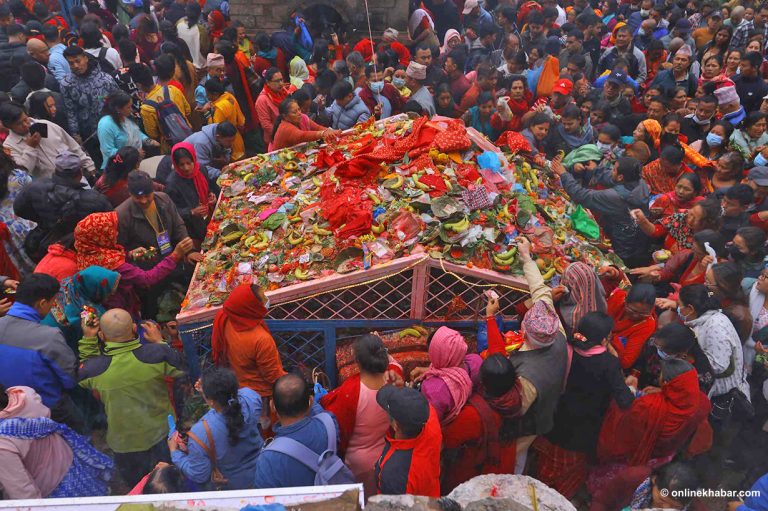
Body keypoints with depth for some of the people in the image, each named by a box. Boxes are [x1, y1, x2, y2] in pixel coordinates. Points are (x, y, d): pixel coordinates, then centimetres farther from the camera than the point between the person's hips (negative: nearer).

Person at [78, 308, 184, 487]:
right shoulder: (157, 353, -31)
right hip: (162, 432, 0)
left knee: (137, 486, 29)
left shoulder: (94, 369, -28)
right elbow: (180, 369, -10)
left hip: (125, 442, 0)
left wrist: (88, 340, -5)